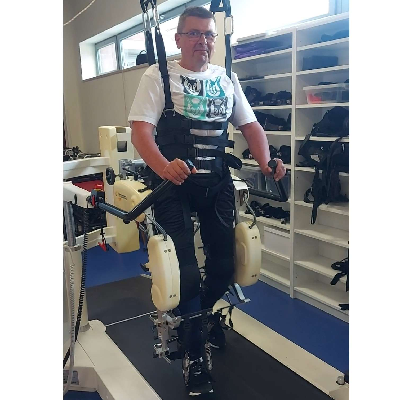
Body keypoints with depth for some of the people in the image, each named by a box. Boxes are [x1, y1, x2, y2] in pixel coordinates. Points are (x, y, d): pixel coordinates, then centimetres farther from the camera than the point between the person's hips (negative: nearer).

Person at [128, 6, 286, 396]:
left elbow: (250, 126, 9)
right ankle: (194, 353, 18)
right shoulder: (158, 76, -3)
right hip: (174, 182, -4)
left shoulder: (226, 79, 11)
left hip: (217, 181, 5)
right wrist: (164, 167, -33)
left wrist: (266, 164, -10)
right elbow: (140, 128, -14)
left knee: (224, 265, 9)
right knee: (187, 272, -6)